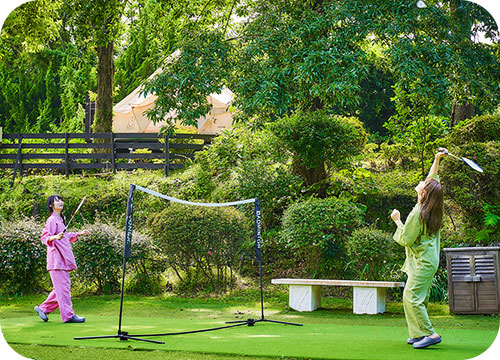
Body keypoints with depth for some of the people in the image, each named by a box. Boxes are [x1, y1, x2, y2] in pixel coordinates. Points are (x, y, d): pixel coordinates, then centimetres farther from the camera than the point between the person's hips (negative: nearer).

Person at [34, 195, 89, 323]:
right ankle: (68, 315, -7)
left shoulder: (60, 220, 19)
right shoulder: (52, 220, -9)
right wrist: (56, 237, -37)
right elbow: (45, 237, -19)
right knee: (63, 287, -8)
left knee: (62, 287, 11)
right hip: (56, 257, -10)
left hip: (63, 258, 10)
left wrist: (79, 233, 36)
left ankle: (43, 308, 19)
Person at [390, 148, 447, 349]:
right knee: (414, 297, 13)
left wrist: (397, 221, -3)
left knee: (412, 296, -11)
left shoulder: (418, 214, -20)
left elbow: (405, 239, -14)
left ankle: (430, 333, -13)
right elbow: (432, 179, 18)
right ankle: (419, 333, 15)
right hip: (428, 259, 9)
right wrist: (437, 160, 17)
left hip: (422, 262, -9)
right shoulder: (431, 209, 4)